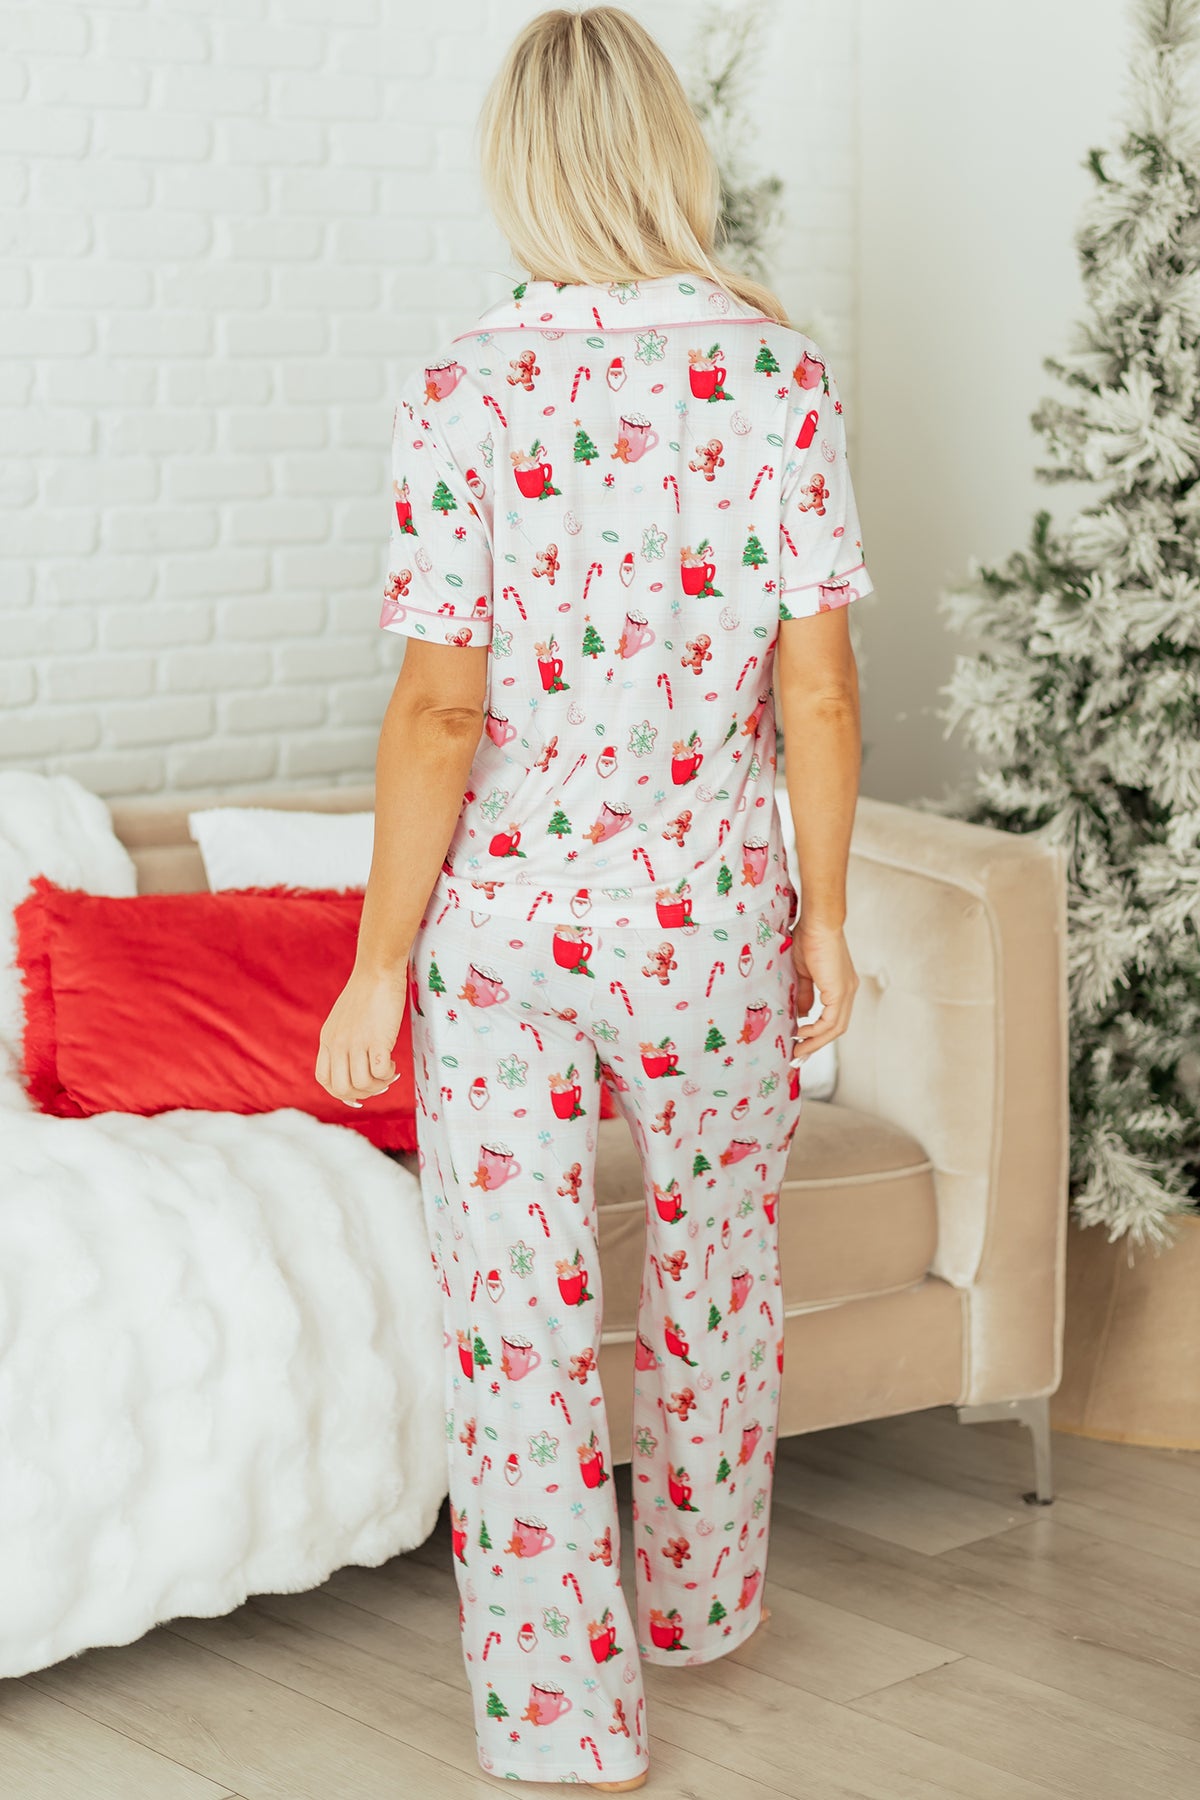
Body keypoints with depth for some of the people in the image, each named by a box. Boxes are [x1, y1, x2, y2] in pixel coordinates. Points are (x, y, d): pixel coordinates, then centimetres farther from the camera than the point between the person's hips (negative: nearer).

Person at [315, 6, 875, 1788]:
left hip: (502, 920, -2)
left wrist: (381, 961, -6)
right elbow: (819, 695, -7)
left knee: (519, 1322, 8)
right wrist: (826, 915, 6)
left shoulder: (464, 388, -11)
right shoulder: (779, 375, -7)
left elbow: (439, 710, -14)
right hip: (709, 917, 2)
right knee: (718, 1270, 23)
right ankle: (696, 1601, 42)